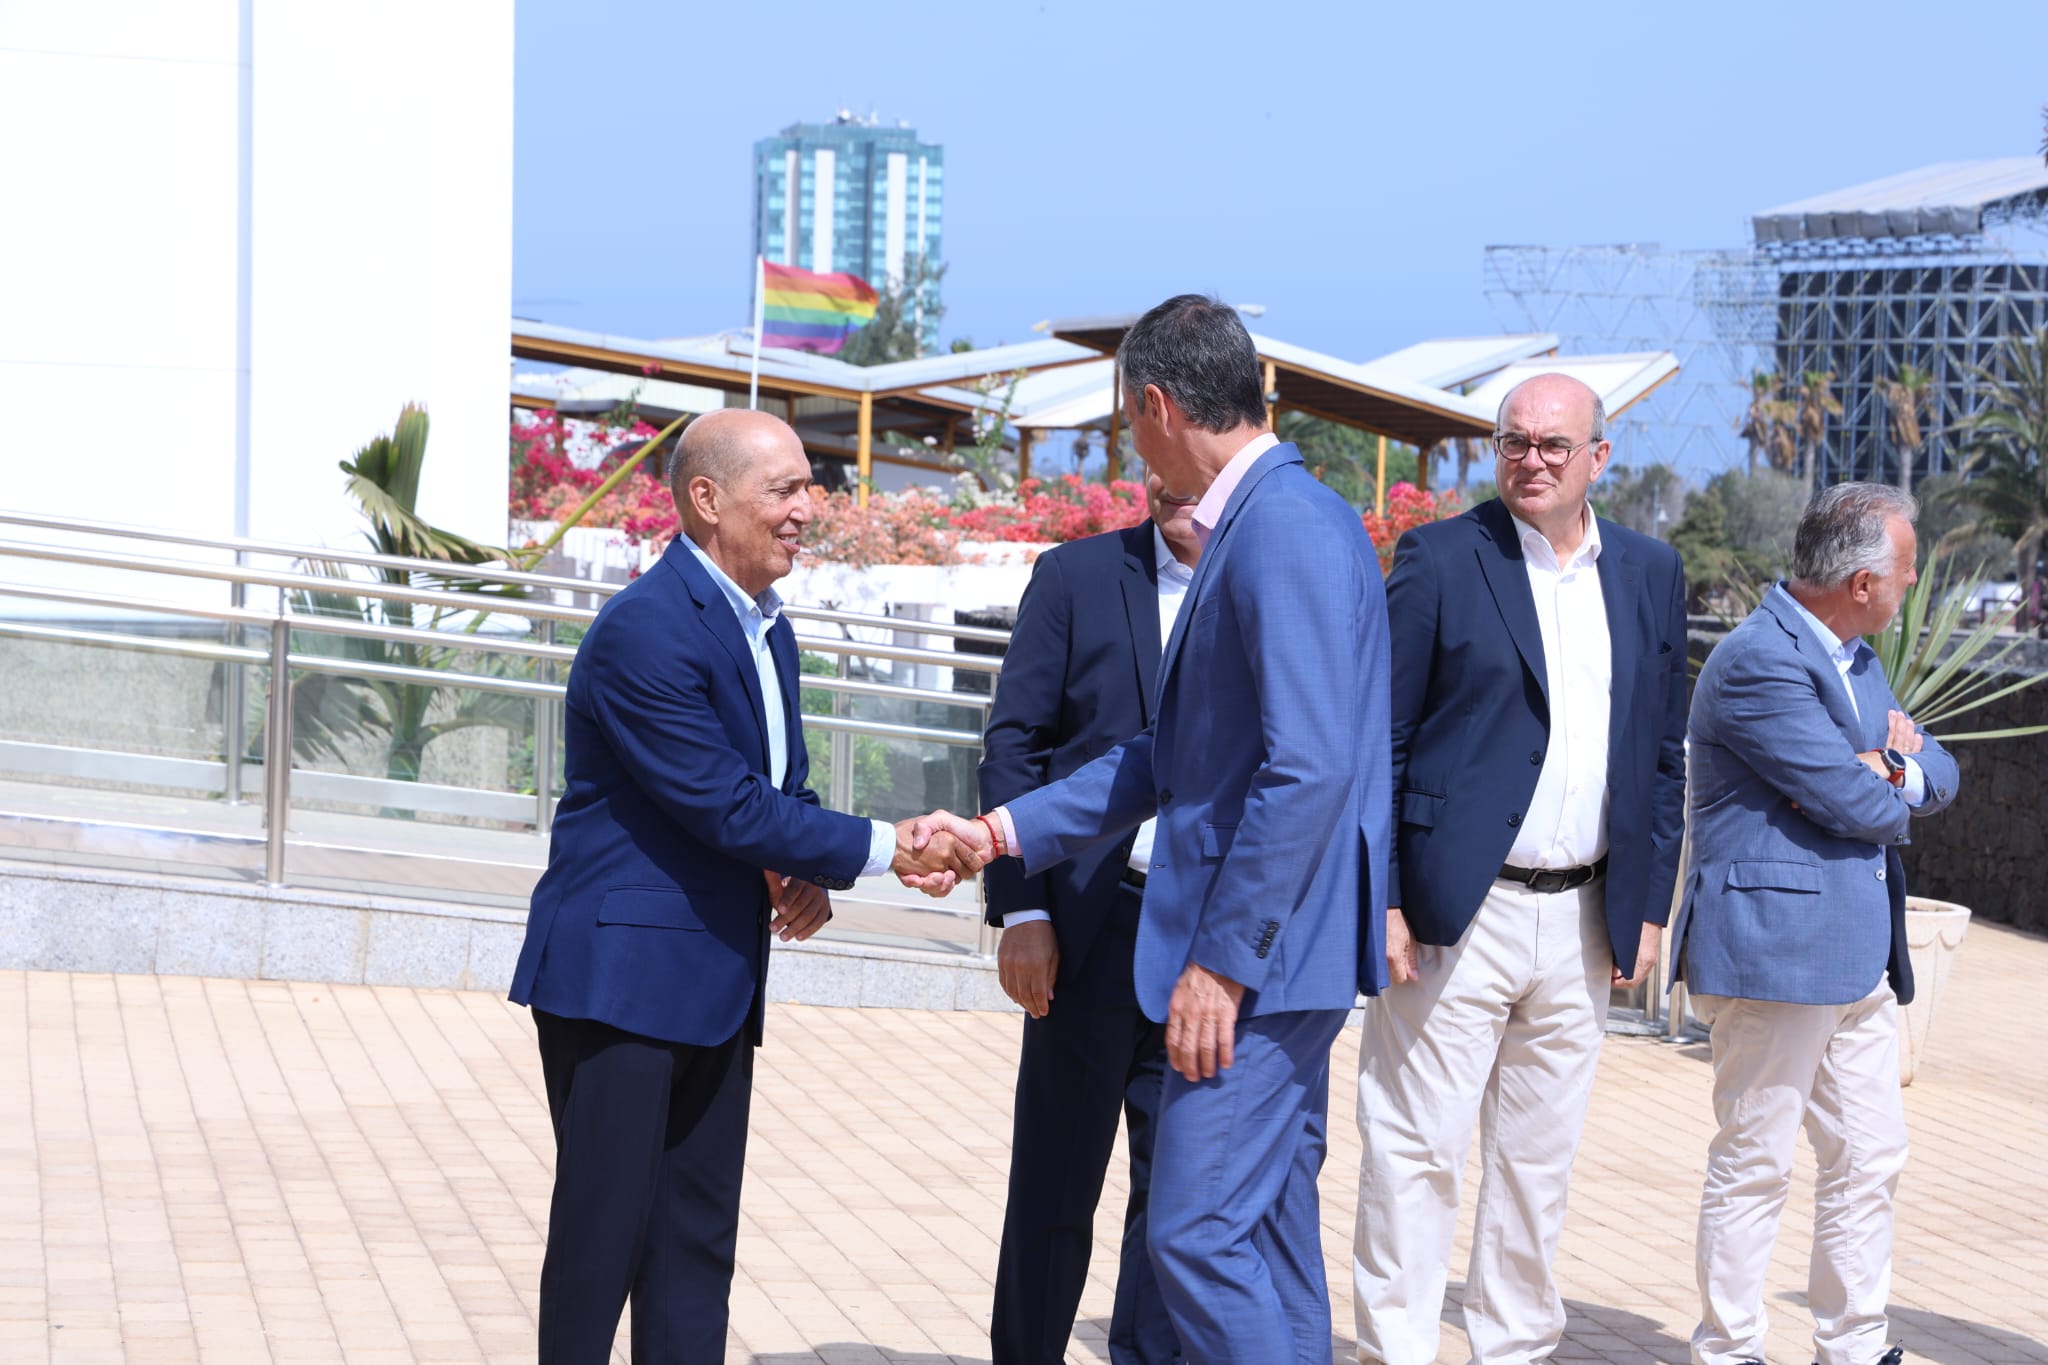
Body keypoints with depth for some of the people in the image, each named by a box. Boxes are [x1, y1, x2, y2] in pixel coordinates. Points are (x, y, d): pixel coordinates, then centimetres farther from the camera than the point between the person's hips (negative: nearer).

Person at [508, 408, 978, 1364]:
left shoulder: (770, 632, 12)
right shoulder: (646, 630, -17)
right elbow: (727, 808, -20)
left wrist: (805, 875, -5)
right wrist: (884, 849, -17)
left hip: (716, 984, 9)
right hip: (622, 972, -9)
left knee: (700, 1239, 9)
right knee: (604, 1233, -4)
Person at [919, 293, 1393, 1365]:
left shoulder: (1289, 531, -17)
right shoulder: (1252, 525, 16)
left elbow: (1308, 769, -24)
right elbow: (1173, 755, 22)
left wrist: (1222, 961, -21)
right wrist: (1002, 832, 19)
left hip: (1260, 956, -10)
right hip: (1263, 958, 10)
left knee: (1198, 1233, -10)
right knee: (1265, 1235, 14)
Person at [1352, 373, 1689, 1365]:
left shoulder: (1650, 575, 10)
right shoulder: (1440, 560, -3)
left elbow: (1662, 753, 14)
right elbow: (1380, 742, -5)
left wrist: (1650, 906, 9)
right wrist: (1378, 900, -11)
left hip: (1586, 924, 4)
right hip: (1459, 911, -4)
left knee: (1541, 1158, 12)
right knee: (1418, 1152, -4)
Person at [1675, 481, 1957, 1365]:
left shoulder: (1853, 659, 15)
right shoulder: (1759, 662, -17)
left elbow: (1939, 776, 14)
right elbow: (1862, 806, -20)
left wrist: (1888, 771, -8)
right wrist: (1893, 778, 2)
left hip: (1861, 954, 10)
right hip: (1776, 949, -9)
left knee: (1870, 1159, 12)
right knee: (1754, 1163, 0)